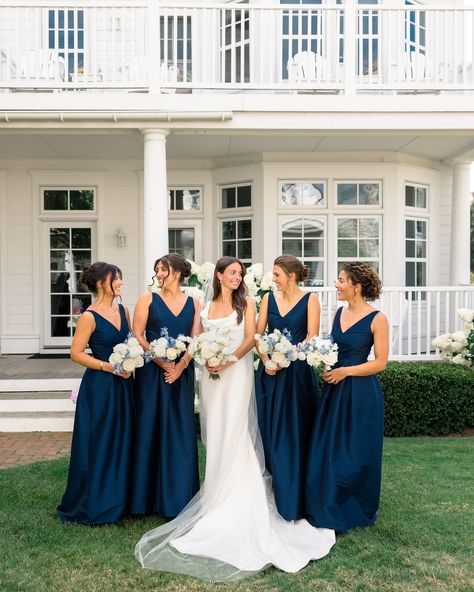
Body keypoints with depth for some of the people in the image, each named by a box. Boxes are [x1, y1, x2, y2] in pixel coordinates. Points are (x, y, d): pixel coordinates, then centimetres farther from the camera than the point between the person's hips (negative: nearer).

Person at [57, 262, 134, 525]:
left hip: (123, 385, 7)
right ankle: (94, 505, 20)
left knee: (122, 442, 13)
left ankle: (118, 499, 29)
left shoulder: (123, 310, 6)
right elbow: (76, 353, -13)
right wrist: (109, 367, -17)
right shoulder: (89, 317, -12)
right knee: (99, 444, 2)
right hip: (100, 387, -6)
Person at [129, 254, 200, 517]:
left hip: (182, 374, 2)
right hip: (152, 373, -2)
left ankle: (178, 495, 18)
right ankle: (150, 495, 14)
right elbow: (137, 336, -4)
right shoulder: (148, 299, 2)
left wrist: (181, 366, -14)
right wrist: (162, 362, -12)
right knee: (151, 428, 2)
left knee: (181, 431, 5)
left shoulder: (193, 303, 8)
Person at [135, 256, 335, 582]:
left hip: (237, 372, -3)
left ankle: (234, 502, 6)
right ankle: (217, 493, 18)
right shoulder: (206, 307, 12)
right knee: (215, 435, 7)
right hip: (212, 375, 4)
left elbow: (251, 338, -6)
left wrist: (228, 360, -16)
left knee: (234, 435, -3)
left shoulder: (246, 302, 2)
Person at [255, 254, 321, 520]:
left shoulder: (310, 299, -3)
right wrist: (266, 360, -8)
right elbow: (258, 333, 6)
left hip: (297, 371, -4)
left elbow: (312, 336, -9)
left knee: (295, 433, 3)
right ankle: (277, 492, 23)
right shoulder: (269, 298, 8)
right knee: (271, 432, 8)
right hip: (270, 371, 4)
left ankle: (294, 497, 16)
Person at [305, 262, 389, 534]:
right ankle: (330, 509, 30)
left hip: (361, 392, -6)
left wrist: (346, 371, -16)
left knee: (356, 453, 6)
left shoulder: (377, 319, -11)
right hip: (335, 389, 6)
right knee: (327, 449, 12)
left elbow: (380, 362, -11)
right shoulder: (339, 313, 7)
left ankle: (357, 512, 27)